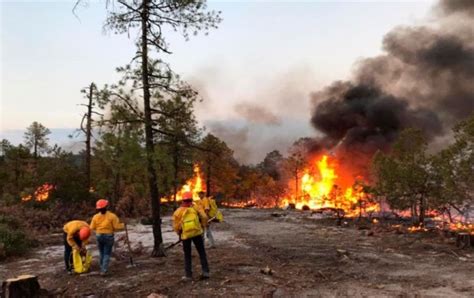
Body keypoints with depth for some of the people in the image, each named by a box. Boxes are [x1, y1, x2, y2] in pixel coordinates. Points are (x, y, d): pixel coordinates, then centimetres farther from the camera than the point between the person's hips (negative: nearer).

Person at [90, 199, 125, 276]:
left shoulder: (95, 217, -5)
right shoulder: (112, 216, -14)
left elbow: (92, 228, -1)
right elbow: (117, 226, -13)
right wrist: (123, 225, 6)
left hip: (99, 236, 3)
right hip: (108, 236, -3)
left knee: (101, 253, 19)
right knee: (107, 254, 4)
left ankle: (102, 269, 27)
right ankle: (104, 270, -6)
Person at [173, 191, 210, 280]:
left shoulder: (178, 211, 1)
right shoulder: (195, 207, 1)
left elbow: (176, 226, 1)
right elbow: (204, 217, -7)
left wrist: (179, 233, 20)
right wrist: (203, 226, 9)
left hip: (185, 235, 0)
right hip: (197, 233, 0)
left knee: (187, 255, 13)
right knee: (202, 253, 11)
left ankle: (188, 275, 13)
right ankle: (205, 272, 6)